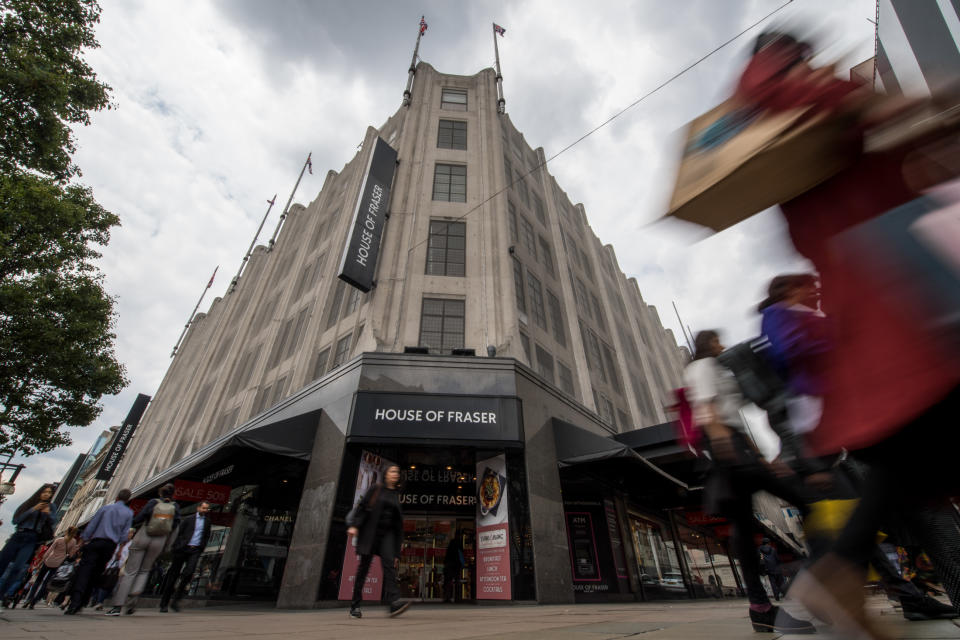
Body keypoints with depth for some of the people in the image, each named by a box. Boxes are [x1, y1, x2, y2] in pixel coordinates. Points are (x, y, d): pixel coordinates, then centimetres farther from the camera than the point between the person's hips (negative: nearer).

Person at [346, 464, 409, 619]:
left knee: (389, 563, -15)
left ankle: (393, 602, -25)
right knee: (364, 566, 2)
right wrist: (354, 525, -18)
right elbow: (362, 506, -4)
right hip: (370, 531, -3)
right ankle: (355, 605, 17)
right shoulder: (376, 489, 3)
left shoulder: (396, 495, 13)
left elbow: (398, 521, 16)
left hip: (387, 533, 3)